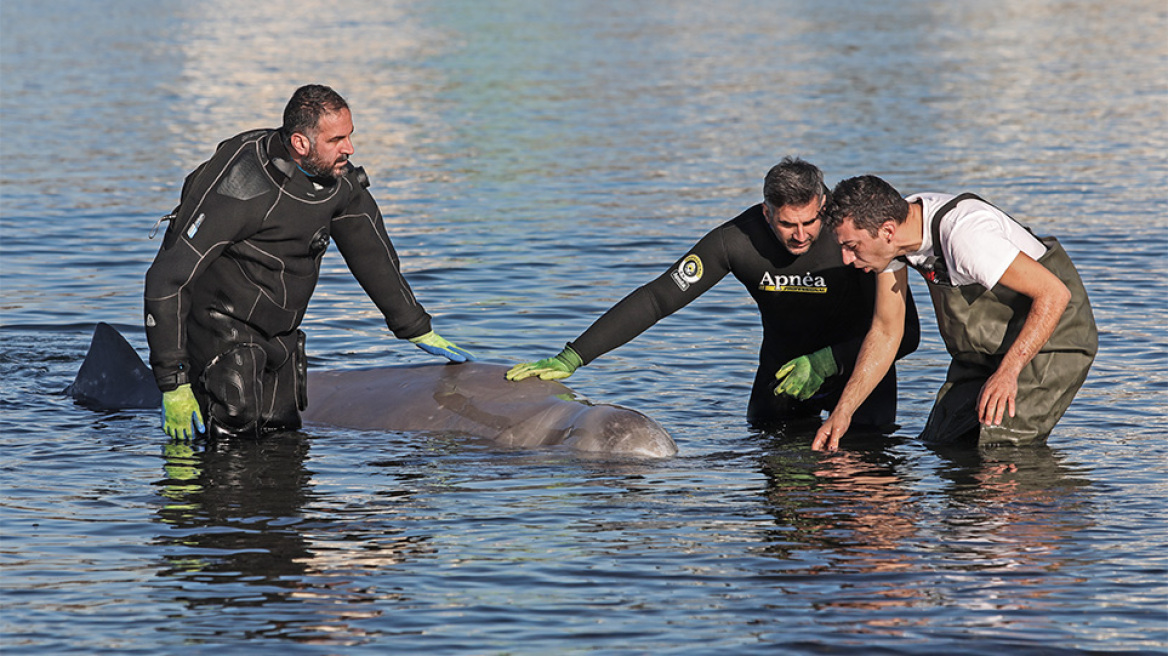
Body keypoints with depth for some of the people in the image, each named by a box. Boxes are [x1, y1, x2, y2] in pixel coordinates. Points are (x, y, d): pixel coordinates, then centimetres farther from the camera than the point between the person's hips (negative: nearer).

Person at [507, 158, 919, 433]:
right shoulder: (738, 239, -25)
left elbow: (904, 332, -23)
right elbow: (656, 300, -22)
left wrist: (824, 363, -33)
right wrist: (570, 359, -27)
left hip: (855, 364, -2)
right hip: (781, 364, 2)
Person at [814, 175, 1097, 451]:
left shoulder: (964, 234, -33)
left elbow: (1054, 294, -32)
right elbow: (885, 331, 1)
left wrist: (1007, 372, -39)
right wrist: (843, 411, -6)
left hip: (1050, 336, -8)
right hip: (984, 349, 8)